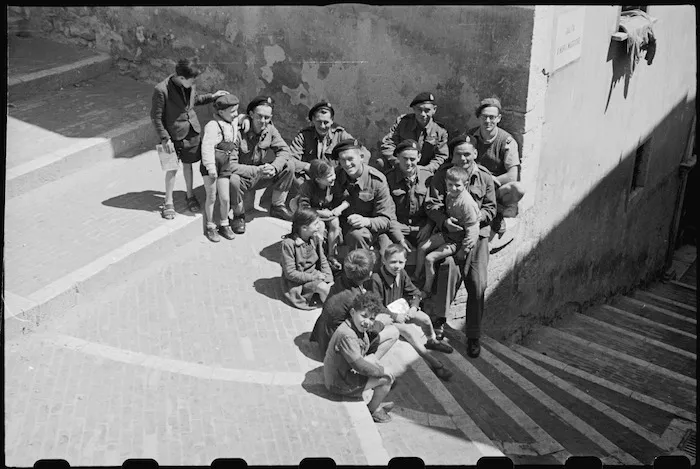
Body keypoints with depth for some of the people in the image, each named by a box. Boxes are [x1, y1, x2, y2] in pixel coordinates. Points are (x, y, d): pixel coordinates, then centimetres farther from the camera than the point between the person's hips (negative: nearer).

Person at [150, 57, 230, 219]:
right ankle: (168, 203, 18)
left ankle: (190, 196, 34)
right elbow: (156, 116, -15)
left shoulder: (190, 85, -5)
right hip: (174, 134, -5)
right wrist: (164, 137, -16)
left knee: (188, 163, 17)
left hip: (192, 131, 5)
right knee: (172, 168, 4)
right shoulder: (161, 90, -23)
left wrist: (212, 96, 6)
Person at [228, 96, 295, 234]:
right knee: (233, 180, -39)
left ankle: (277, 207, 8)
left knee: (288, 168, -11)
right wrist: (256, 170, -39)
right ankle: (239, 215, -10)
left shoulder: (270, 129, -8)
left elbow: (284, 150, -6)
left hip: (259, 175, 5)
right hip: (242, 177, -5)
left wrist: (274, 167, -27)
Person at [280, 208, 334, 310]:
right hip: (297, 283, -6)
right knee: (323, 287, -26)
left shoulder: (315, 238, -2)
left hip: (315, 274, 6)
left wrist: (329, 279, -10)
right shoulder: (288, 244, -21)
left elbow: (323, 261, 5)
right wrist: (314, 277, -22)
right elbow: (290, 273, -20)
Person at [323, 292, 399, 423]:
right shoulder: (346, 335, -31)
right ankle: (373, 410, 12)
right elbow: (359, 365, -31)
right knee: (387, 377, -10)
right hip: (340, 385, -10)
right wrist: (382, 370, -18)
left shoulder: (358, 327, 0)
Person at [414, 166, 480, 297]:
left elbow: (471, 228, -23)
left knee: (429, 259, -12)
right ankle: (416, 278, 18)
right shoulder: (449, 195, -1)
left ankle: (427, 290, 6)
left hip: (458, 240, -8)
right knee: (422, 248, 1)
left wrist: (464, 250, -19)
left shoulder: (467, 203, -28)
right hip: (447, 232, 8)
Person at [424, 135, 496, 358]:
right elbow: (432, 204, -4)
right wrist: (444, 221, -23)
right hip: (450, 231, -1)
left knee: (478, 284, -4)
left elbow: (490, 208, 6)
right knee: (450, 268, -30)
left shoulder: (485, 177, 5)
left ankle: (473, 336, 9)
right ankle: (439, 317, -14)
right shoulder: (442, 174, 1)